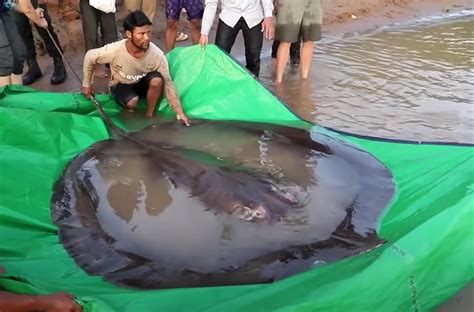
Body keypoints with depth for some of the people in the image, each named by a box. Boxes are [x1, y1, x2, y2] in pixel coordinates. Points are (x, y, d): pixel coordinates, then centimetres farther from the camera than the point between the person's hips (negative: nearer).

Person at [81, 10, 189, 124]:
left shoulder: (157, 54, -29)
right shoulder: (114, 51, -32)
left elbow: (167, 83, -21)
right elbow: (89, 57, -14)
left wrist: (179, 112, -27)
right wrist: (86, 85, -3)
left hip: (142, 83, 1)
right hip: (121, 85, -1)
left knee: (157, 80, -32)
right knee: (132, 101, -33)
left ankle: (149, 115, -9)